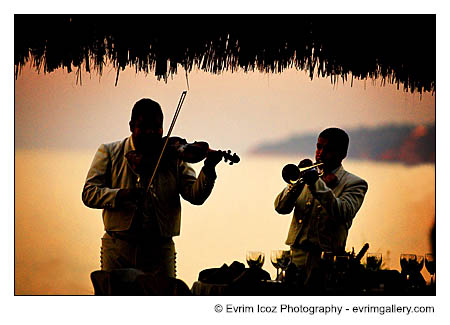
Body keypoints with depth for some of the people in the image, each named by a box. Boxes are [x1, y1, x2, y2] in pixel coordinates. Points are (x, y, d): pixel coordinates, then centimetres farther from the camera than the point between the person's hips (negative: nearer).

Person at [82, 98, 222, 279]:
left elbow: (196, 196, -5)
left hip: (160, 249, 0)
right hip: (118, 249, 0)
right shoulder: (109, 153, 6)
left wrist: (208, 170, -24)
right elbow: (89, 193, -3)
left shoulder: (173, 157, 7)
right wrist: (121, 195, -21)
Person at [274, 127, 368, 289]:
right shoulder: (310, 174, 18)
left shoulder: (355, 184, 5)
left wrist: (317, 183, -18)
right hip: (296, 257, 4)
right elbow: (281, 207, 8)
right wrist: (298, 182, -9)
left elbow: (343, 214, -14)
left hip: (326, 262, -4)